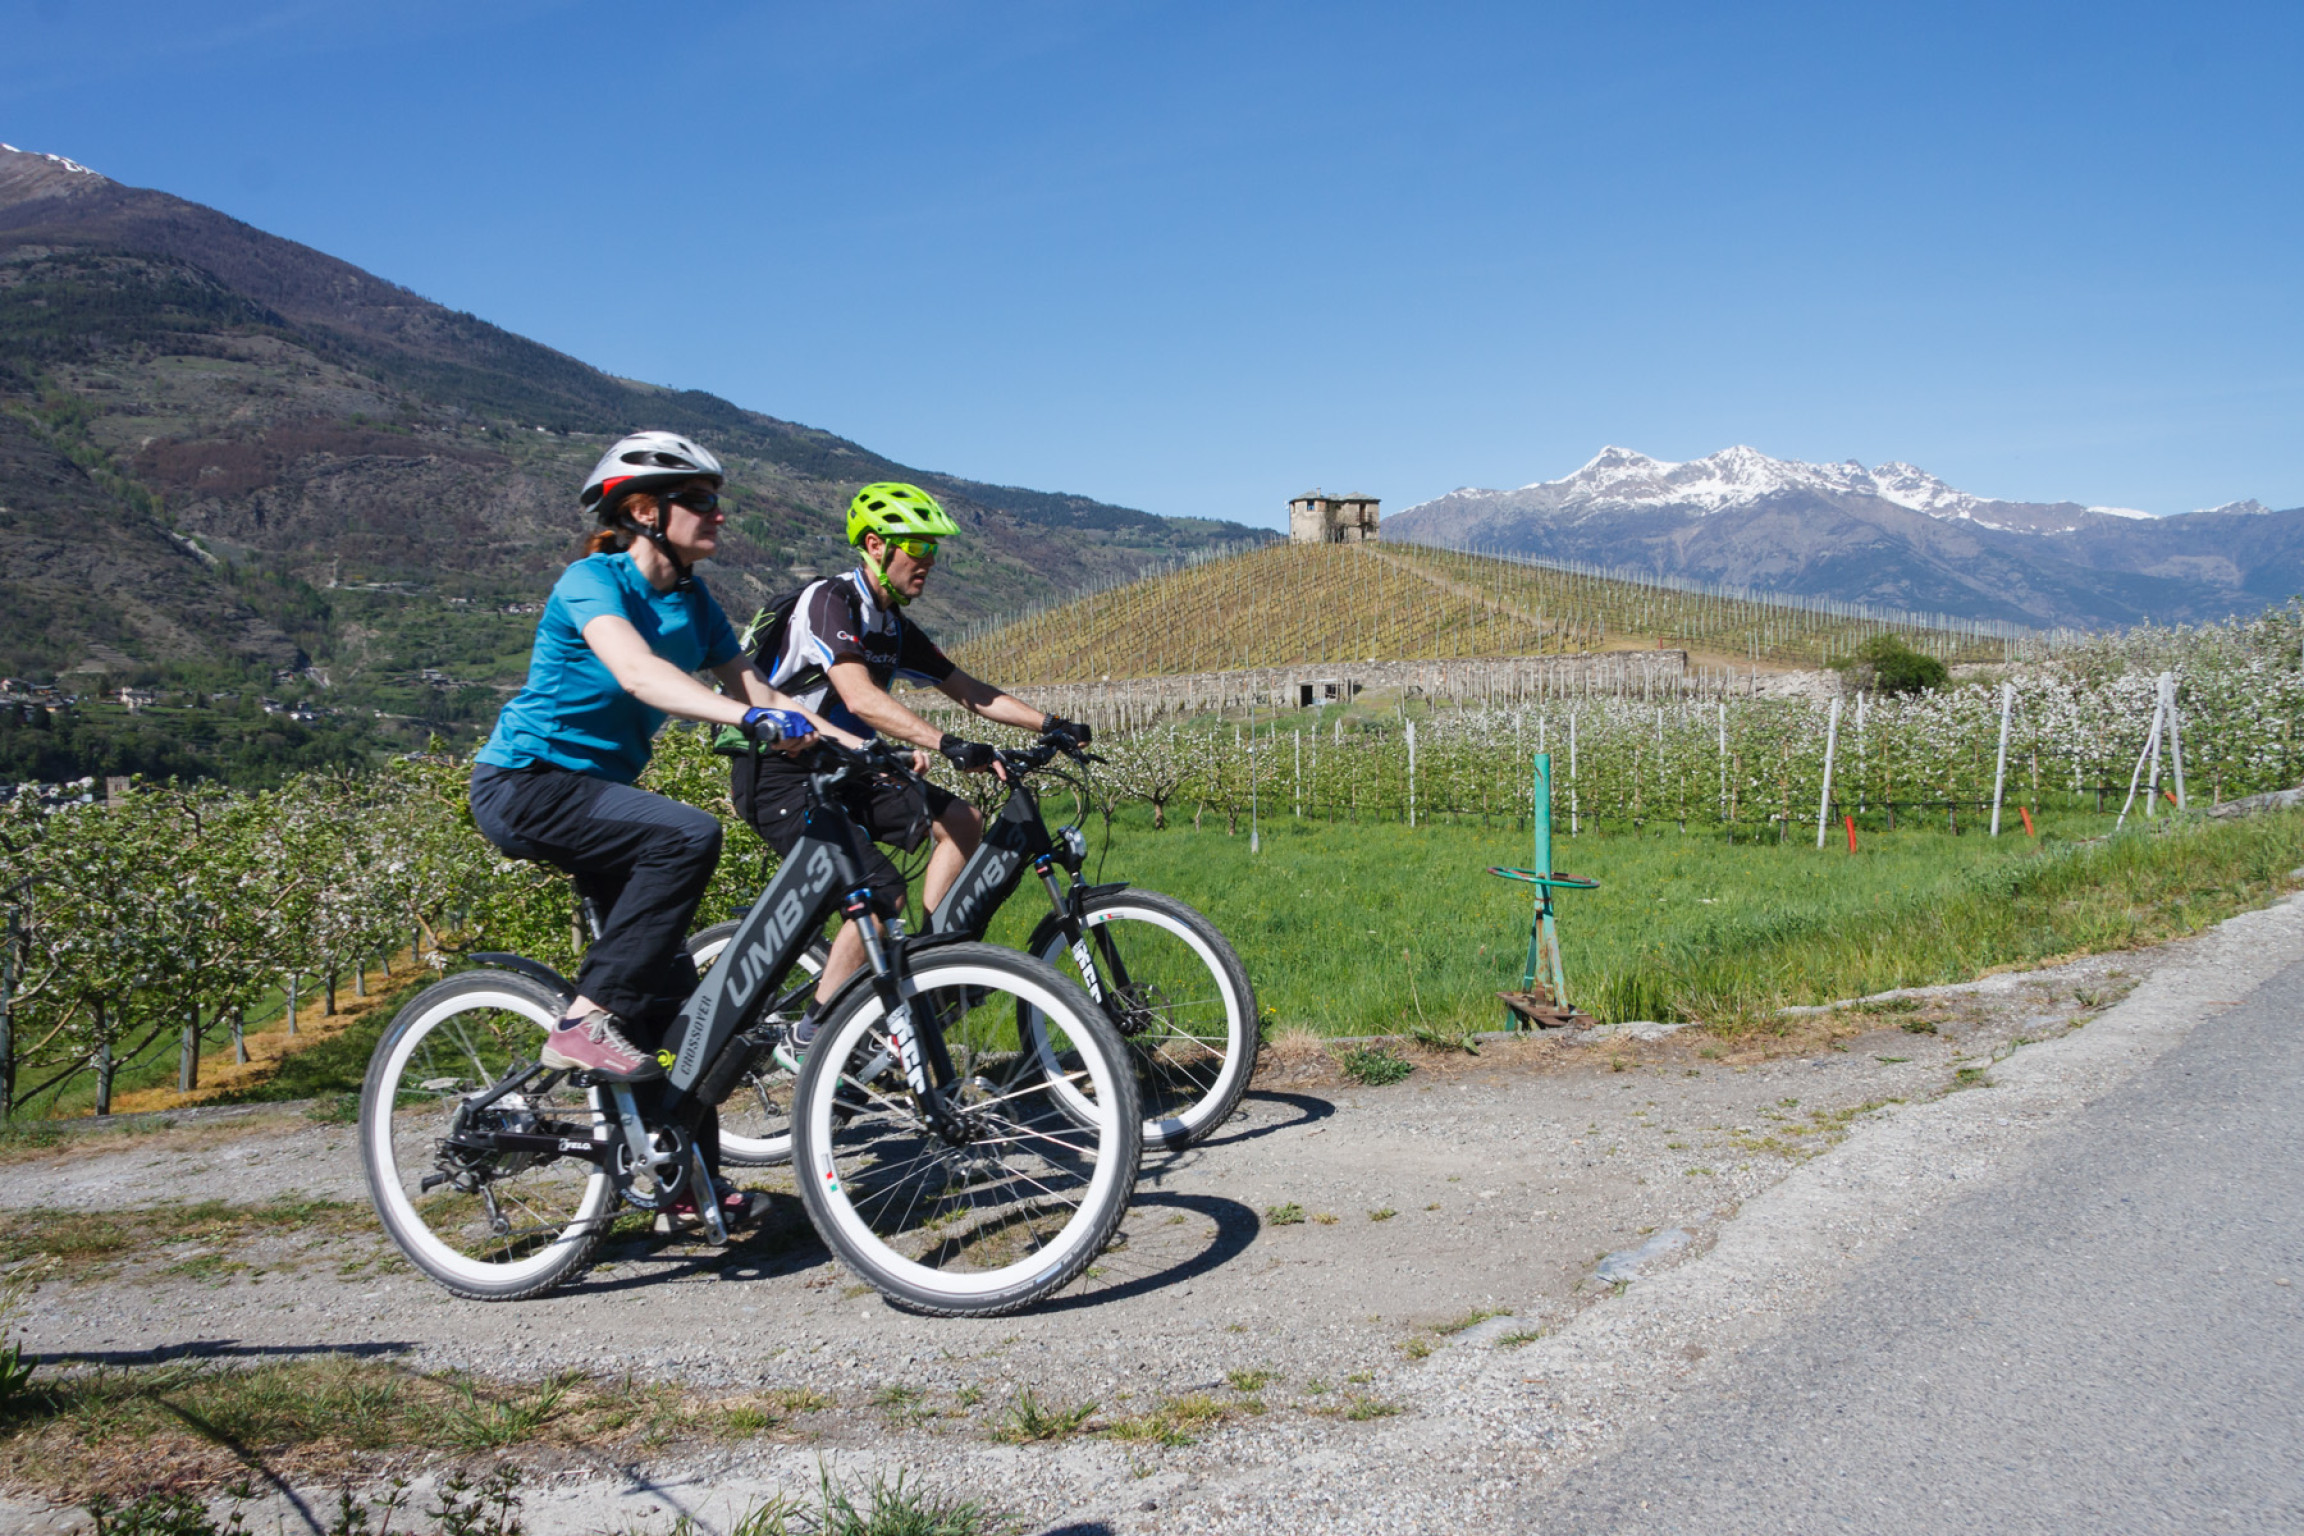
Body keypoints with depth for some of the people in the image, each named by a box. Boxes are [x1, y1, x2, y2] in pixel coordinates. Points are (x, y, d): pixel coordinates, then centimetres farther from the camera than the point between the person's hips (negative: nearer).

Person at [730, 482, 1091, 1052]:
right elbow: (860, 698, -33)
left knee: (961, 821, -1)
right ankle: (813, 1034, -9)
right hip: (780, 778, -9)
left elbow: (972, 693, 12)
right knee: (880, 892, -21)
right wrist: (947, 745, -43)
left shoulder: (894, 628, 10)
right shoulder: (829, 600, -18)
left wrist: (1050, 723, -1)